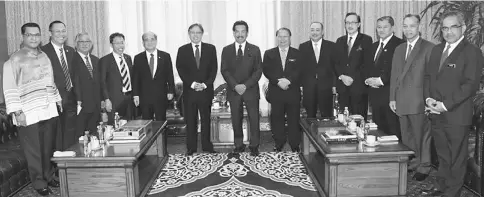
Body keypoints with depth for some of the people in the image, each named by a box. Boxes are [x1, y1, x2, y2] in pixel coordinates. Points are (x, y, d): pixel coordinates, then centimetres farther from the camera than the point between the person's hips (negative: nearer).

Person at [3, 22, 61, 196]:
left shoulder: (44, 56, 11)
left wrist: (57, 99, 14)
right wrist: (17, 112, -14)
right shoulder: (15, 60, -6)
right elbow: (10, 88, -9)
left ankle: (49, 177, 29)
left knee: (48, 148, 12)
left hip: (49, 111, 5)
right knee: (34, 151, 5)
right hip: (29, 115, -5)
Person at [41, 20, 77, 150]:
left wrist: (77, 97, 8)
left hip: (71, 101, 5)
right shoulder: (43, 52, -7)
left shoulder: (71, 51, 13)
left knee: (71, 138, 10)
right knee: (56, 140, 3)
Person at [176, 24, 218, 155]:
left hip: (206, 90, 0)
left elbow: (213, 69, 2)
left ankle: (207, 147, 14)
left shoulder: (210, 49, 7)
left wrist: (205, 84, -10)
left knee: (206, 120, 6)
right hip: (189, 91, 0)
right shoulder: (182, 50, 6)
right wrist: (192, 84, -12)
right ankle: (191, 148, 11)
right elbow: (181, 70, -1)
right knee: (190, 121, 3)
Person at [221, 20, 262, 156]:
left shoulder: (255, 50, 5)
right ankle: (239, 145, 16)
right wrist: (235, 86, -13)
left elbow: (258, 71, 0)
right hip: (233, 90, 1)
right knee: (236, 120, 5)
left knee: (254, 119, 0)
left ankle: (254, 146, 10)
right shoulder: (226, 50, 7)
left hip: (251, 90, -1)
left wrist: (246, 85, -13)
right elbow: (224, 71, 1)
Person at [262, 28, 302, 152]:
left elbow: (299, 71, -3)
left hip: (293, 92, 0)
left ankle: (295, 145, 14)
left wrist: (288, 80, -19)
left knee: (294, 120, 3)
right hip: (276, 93, 1)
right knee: (277, 119, 5)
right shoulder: (269, 54, 10)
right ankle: (279, 144, 18)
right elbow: (266, 71, -2)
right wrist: (278, 81, -15)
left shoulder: (297, 54, 8)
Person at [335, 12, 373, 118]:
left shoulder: (366, 40, 3)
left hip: (359, 86, -3)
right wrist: (342, 76, -6)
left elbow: (368, 63, -5)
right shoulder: (340, 41, 16)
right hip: (342, 86, 4)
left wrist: (353, 77, -12)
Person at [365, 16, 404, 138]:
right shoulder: (374, 46, 20)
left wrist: (381, 80, -16)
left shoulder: (399, 45, -7)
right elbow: (367, 67, 21)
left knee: (393, 128, -5)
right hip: (374, 93, 7)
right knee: (378, 127, 10)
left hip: (389, 93, -7)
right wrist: (368, 79, 2)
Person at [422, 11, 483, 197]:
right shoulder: (437, 50, 13)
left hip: (456, 115, -6)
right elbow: (428, 76, 14)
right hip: (436, 113, 6)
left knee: (457, 157, 7)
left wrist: (445, 105, -18)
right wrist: (428, 98, -3)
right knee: (442, 155, 17)